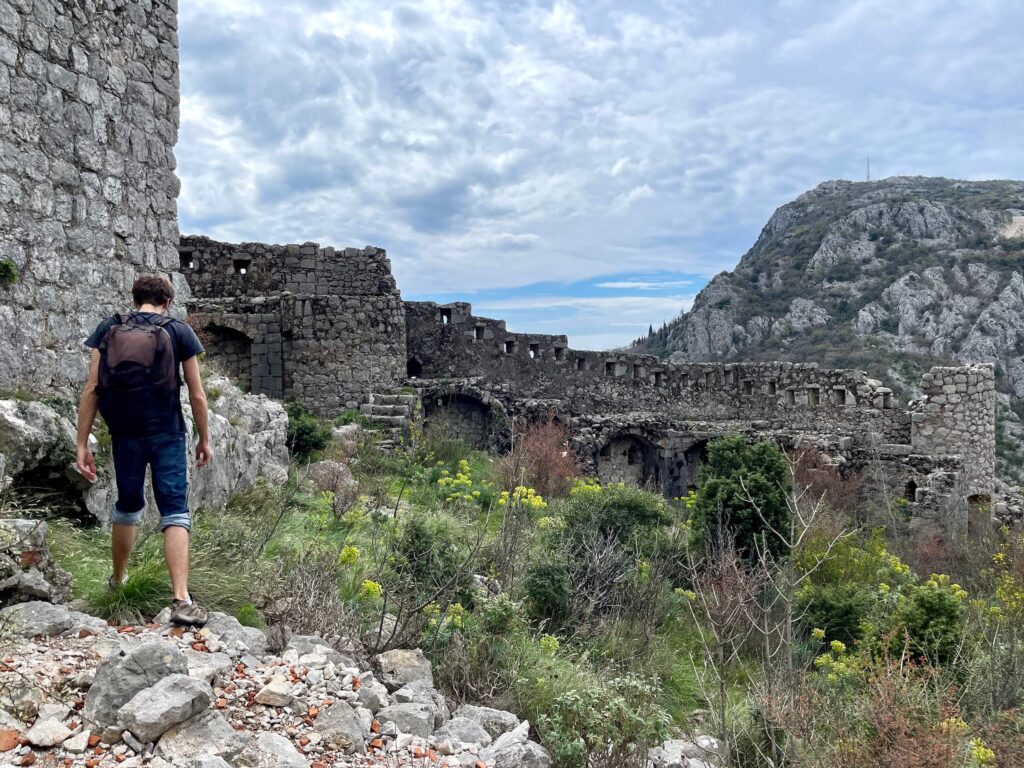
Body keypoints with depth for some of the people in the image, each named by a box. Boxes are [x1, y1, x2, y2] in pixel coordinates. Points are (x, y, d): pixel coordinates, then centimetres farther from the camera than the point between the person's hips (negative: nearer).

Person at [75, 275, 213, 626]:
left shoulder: (107, 329, 5)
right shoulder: (179, 332, 1)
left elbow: (91, 390, 0)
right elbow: (197, 394, -1)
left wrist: (82, 445, 2)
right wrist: (205, 440, 9)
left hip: (125, 435, 3)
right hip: (167, 435, -2)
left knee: (127, 507, 22)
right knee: (175, 512, -2)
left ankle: (118, 580, 40)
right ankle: (181, 599, -15)